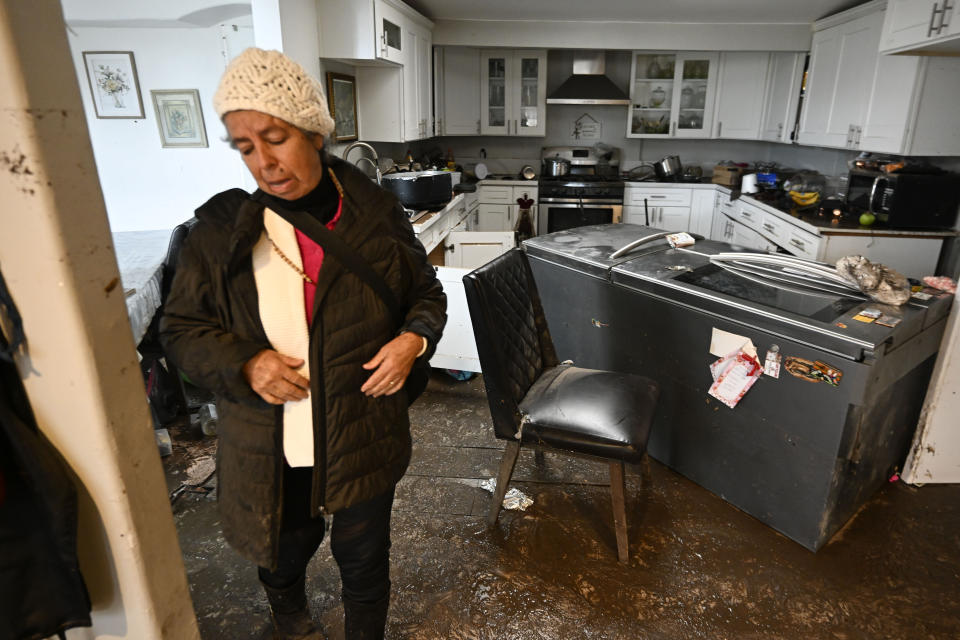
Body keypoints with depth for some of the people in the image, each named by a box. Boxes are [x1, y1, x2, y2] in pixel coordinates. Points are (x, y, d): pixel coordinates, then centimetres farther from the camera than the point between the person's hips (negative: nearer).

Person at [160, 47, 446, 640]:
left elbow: (427, 293, 4)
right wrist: (243, 364, -18)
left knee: (364, 557, 20)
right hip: (268, 451, 1)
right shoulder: (221, 228, -7)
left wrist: (414, 338, -17)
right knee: (284, 549, 25)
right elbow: (181, 329, 0)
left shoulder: (377, 214, -8)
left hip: (365, 439, 0)